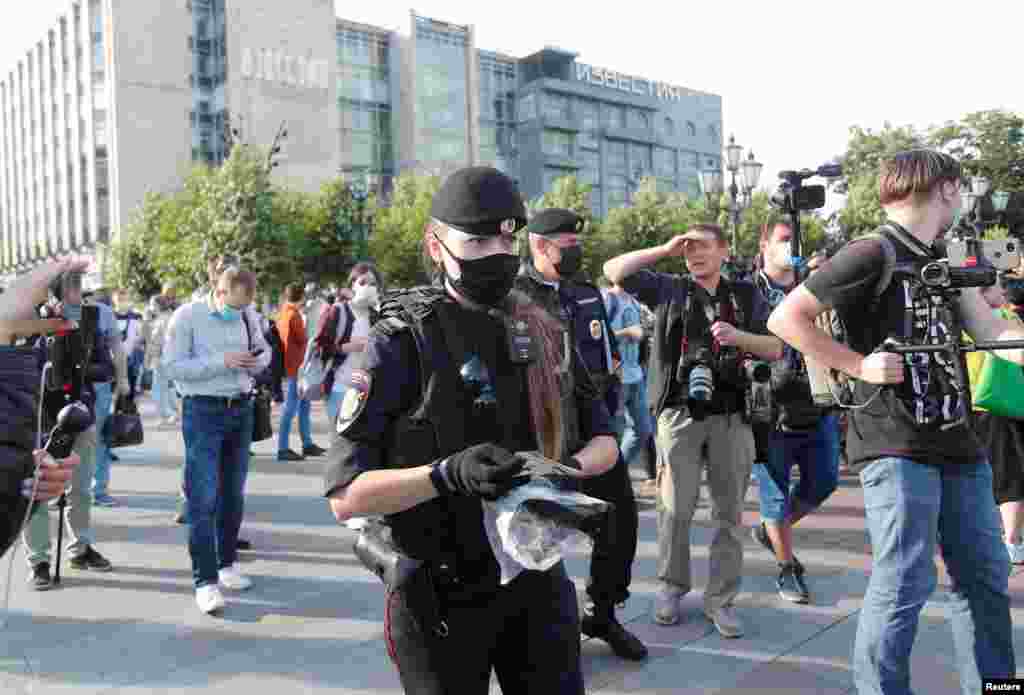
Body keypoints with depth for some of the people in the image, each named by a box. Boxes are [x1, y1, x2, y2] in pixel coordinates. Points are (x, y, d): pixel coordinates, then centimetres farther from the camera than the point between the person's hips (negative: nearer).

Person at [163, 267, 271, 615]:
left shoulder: (248, 316, 6)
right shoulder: (187, 316, -9)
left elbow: (264, 350, 18)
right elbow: (173, 366, -14)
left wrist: (257, 360, -6)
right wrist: (222, 361, -21)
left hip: (241, 409, 5)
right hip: (203, 411, -5)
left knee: (233, 494, 13)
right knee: (203, 498, -7)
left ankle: (227, 563, 28)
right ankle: (205, 580, -1)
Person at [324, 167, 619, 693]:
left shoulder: (542, 331, 2)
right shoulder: (400, 341, -14)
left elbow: (604, 441, 10)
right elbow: (345, 496, -17)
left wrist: (569, 468, -12)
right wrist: (447, 474, -31)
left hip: (537, 577, 4)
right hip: (443, 592, -4)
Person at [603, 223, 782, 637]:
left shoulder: (746, 296, 11)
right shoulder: (669, 289, 7)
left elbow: (775, 349, 7)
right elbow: (614, 271, -1)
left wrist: (738, 336, -12)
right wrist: (665, 249, -3)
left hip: (731, 416, 2)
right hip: (680, 413, -1)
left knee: (730, 512, 6)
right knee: (676, 508, 3)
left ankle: (720, 598, 17)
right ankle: (672, 586, 22)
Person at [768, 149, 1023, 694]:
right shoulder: (873, 254, -9)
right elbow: (785, 319, -13)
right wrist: (858, 364, -16)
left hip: (958, 443, 9)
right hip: (896, 445, -8)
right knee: (906, 582, -6)